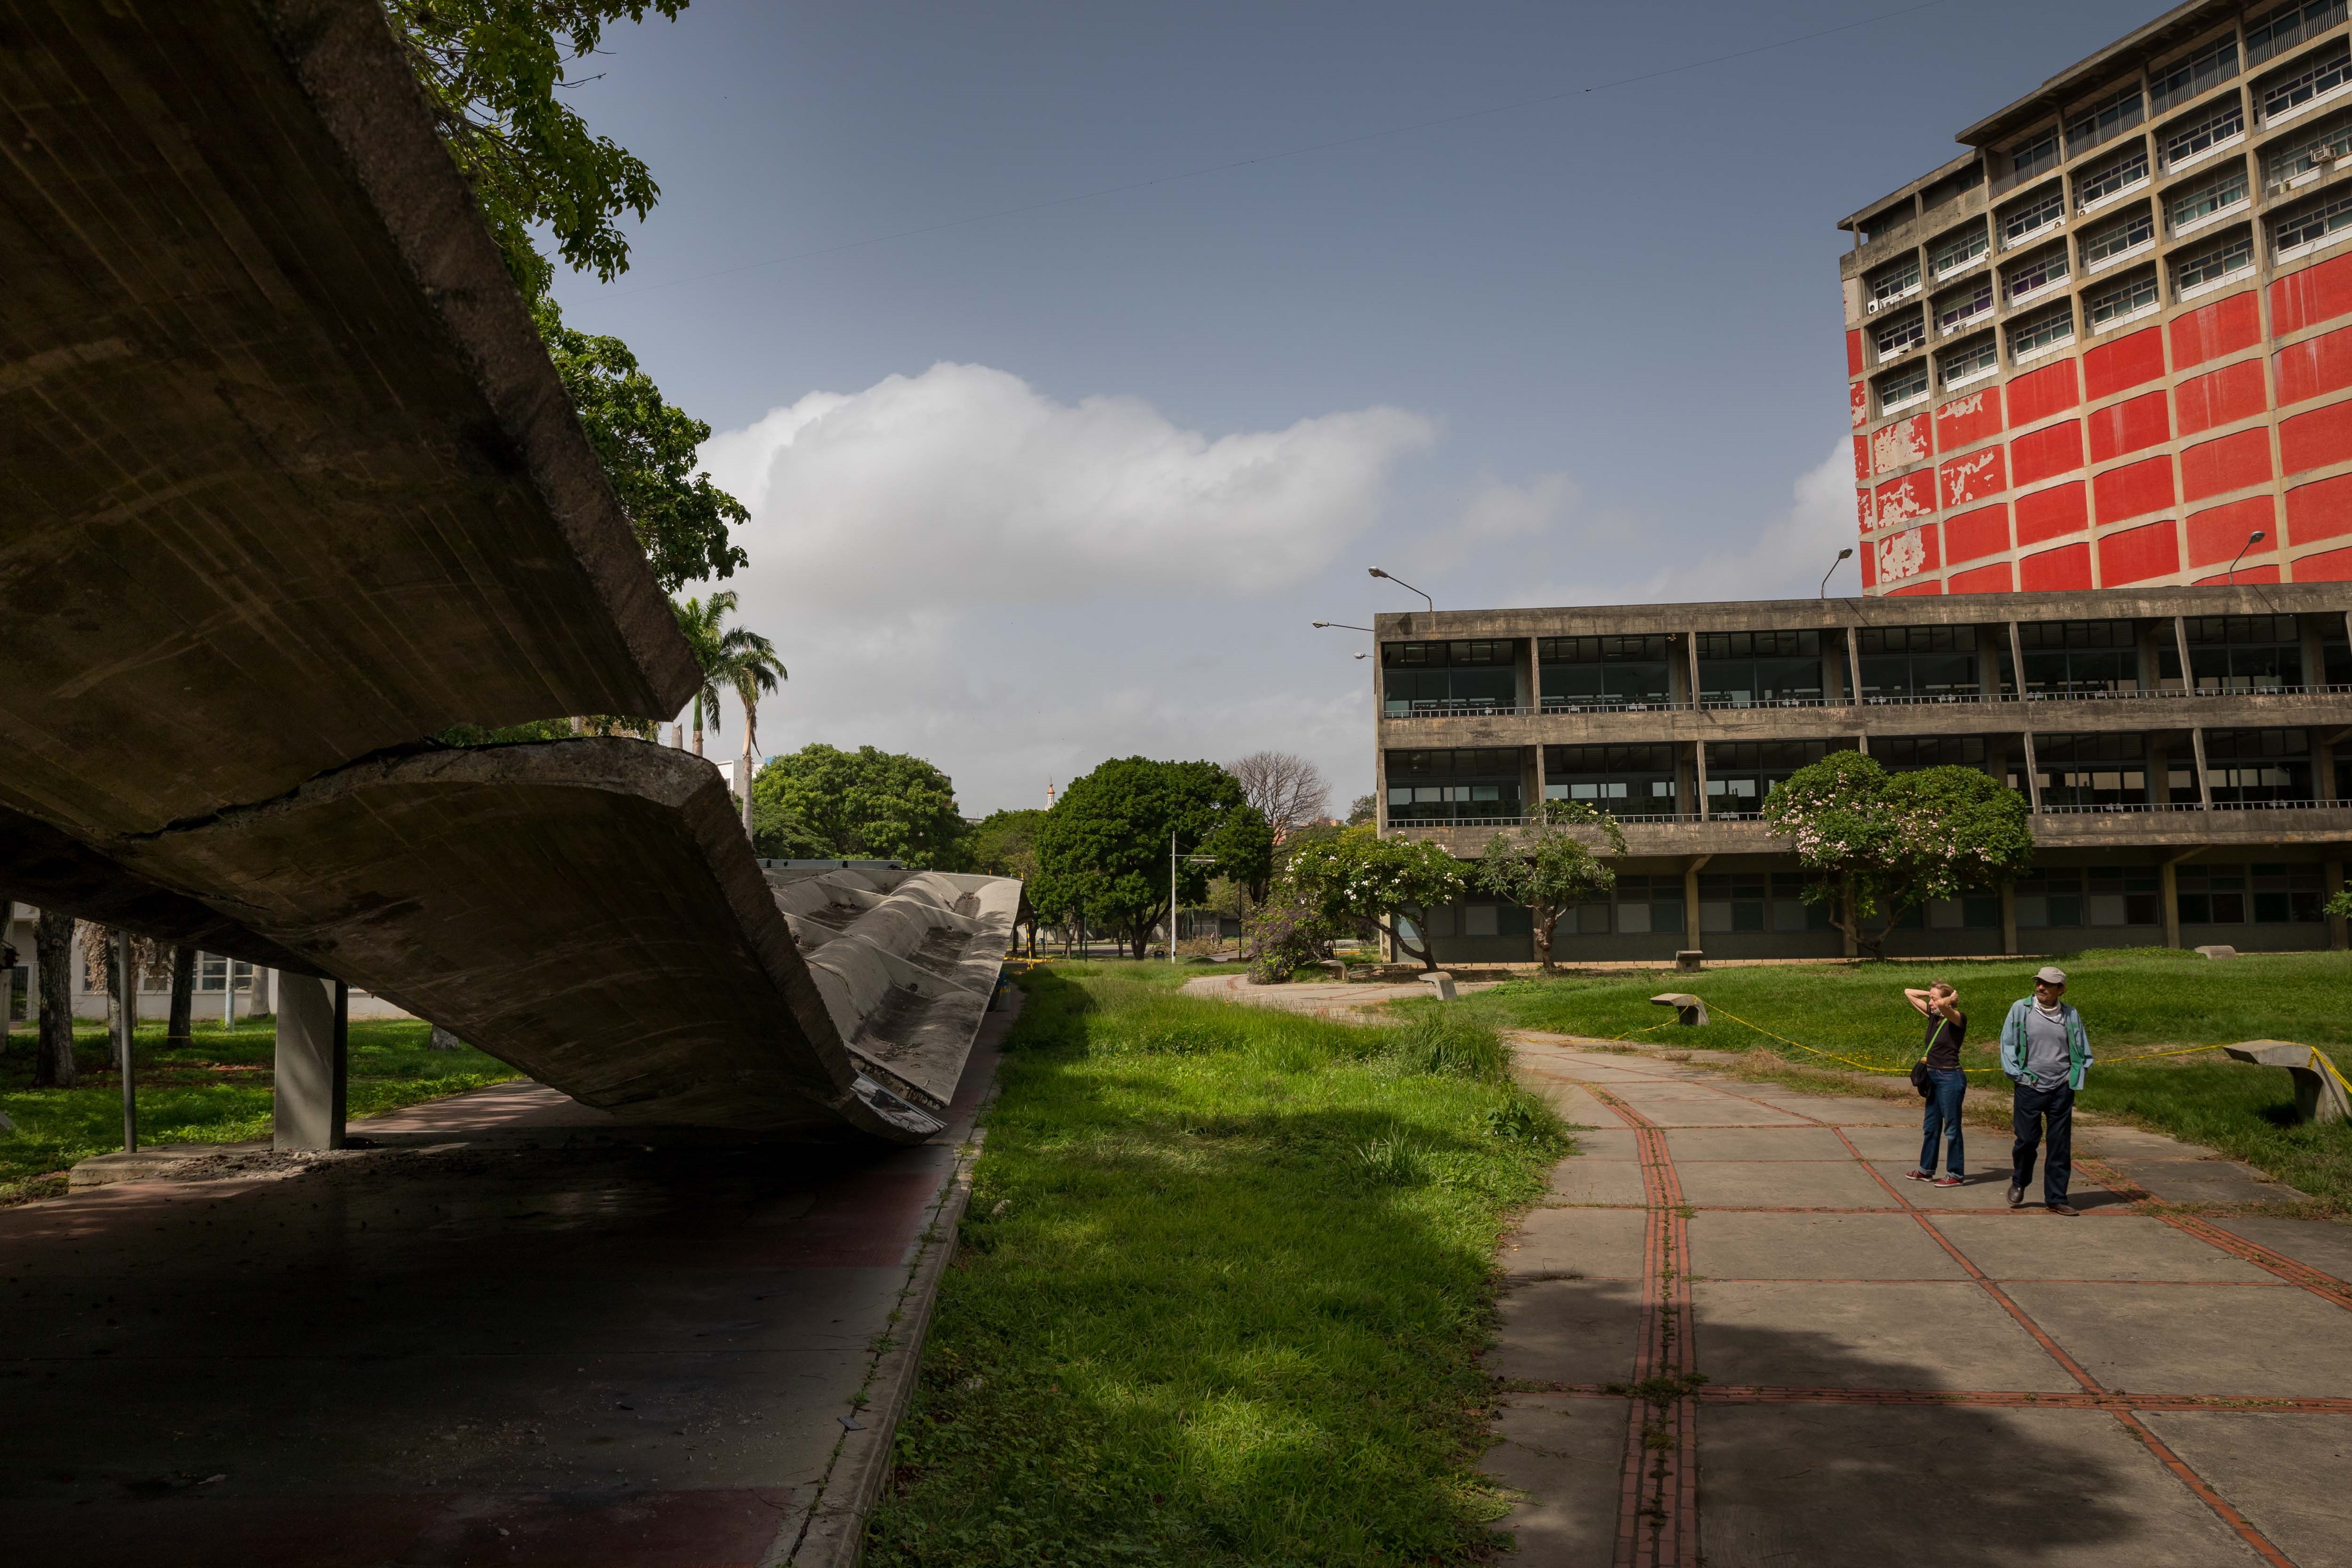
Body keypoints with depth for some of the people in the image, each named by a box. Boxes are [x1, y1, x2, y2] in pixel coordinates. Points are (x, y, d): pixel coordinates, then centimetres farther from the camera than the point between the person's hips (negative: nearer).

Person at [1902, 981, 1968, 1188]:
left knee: (1952, 1128, 1)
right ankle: (1926, 1170, 27)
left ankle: (1955, 1175, 10)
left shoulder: (1958, 1018, -14)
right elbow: (1909, 993, 15)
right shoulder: (1934, 1015, 6)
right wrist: (1932, 993, 6)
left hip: (1950, 1078, -8)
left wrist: (1951, 998, -18)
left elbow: (1943, 1006, -38)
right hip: (1933, 1077, 9)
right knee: (1931, 1127, 17)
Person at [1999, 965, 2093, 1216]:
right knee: (2027, 1140, -1)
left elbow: (2083, 1051, 14)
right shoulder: (2021, 1009, -2)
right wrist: (2017, 1075, -6)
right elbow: (2007, 1044, 1)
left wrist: (2076, 1078, 2)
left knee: (2061, 1146, 4)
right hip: (2029, 1089, -2)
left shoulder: (2071, 1015, 4)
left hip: (2062, 1090, 2)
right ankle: (2019, 1183, 26)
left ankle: (2056, 1199, 12)